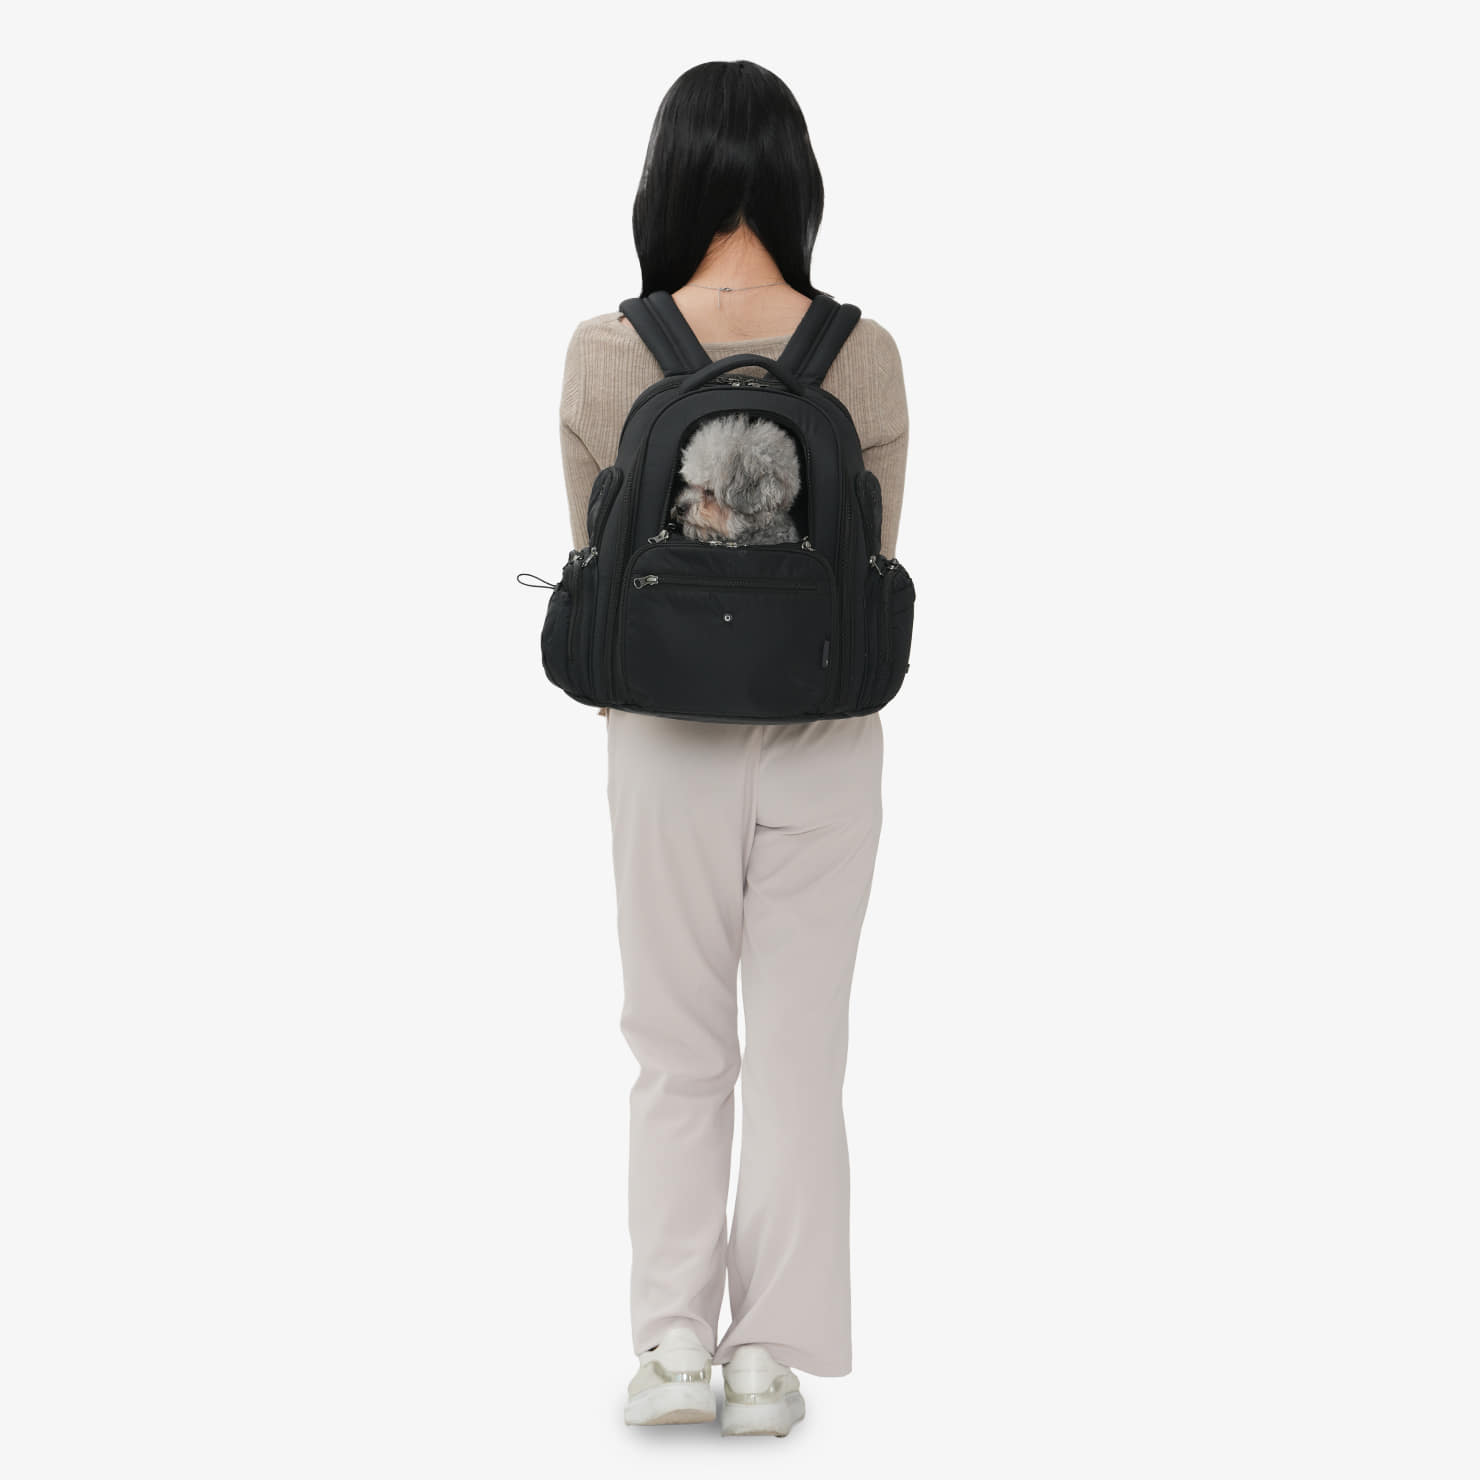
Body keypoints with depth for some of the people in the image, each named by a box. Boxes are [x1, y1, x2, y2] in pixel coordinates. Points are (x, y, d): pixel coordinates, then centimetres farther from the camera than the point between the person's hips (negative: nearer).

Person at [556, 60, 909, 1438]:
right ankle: (768, 1356, 16)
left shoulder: (604, 357, -10)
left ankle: (670, 1338, 10)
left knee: (677, 1052, 14)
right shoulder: (865, 356, -8)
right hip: (826, 744, 0)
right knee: (799, 1053, 10)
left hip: (668, 743, 0)